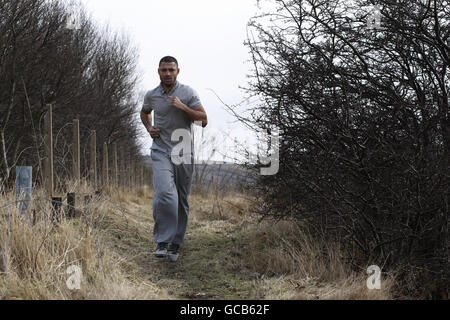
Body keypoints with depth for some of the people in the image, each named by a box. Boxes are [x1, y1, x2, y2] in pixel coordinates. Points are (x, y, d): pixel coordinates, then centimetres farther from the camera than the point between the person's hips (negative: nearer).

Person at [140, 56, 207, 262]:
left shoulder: (188, 93, -2)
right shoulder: (151, 96, 5)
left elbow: (203, 120, -6)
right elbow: (144, 112, 28)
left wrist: (182, 107, -17)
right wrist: (149, 128, 8)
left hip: (183, 153, 0)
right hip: (161, 152, 0)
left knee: (182, 201, 5)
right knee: (164, 194, -22)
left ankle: (175, 245, 18)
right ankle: (162, 242, -14)